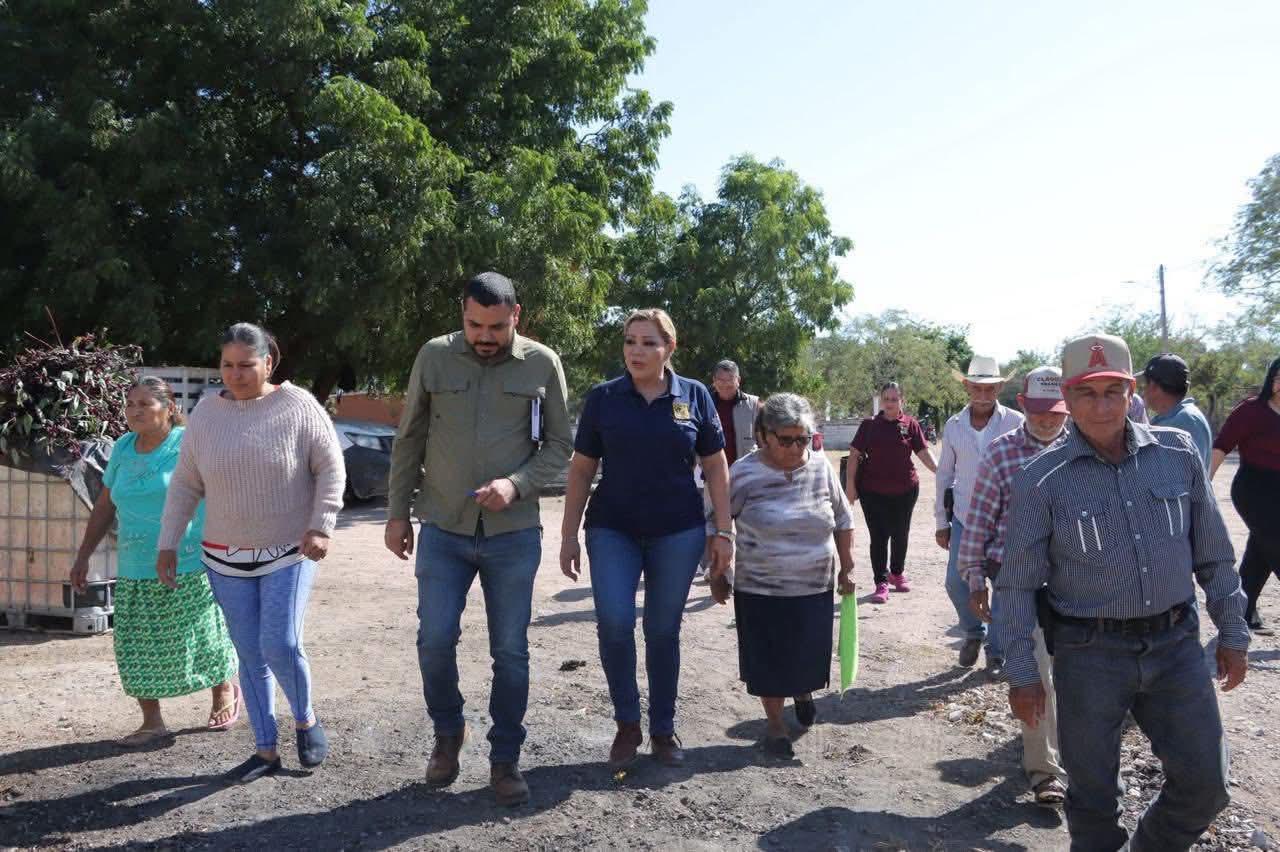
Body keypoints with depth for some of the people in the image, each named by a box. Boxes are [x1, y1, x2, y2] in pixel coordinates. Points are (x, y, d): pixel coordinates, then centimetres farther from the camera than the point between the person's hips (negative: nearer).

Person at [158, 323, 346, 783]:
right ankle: (266, 750, 20)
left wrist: (321, 526, -15)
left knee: (280, 645, -12)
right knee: (250, 655, 8)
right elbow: (185, 485, 7)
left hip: (288, 552, -3)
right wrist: (168, 545, 4)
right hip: (227, 557, 4)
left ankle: (306, 719, 17)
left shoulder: (298, 406, -9)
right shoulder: (207, 412, 1)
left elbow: (331, 470, -6)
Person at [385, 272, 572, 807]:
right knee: (435, 640, 0)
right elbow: (409, 440, 6)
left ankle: (505, 758, 24)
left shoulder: (542, 363, -3)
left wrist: (517, 485, -17)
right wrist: (397, 514, 6)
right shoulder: (434, 357, 0)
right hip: (443, 530, 1)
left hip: (514, 533, -1)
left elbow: (558, 444, 0)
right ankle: (448, 732, 28)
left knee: (510, 651, 6)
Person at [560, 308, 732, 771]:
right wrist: (569, 534, 1)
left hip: (678, 533, 0)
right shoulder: (603, 398, -1)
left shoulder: (695, 395, 0)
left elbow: (715, 466, 4)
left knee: (664, 631, 8)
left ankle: (663, 729, 26)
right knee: (614, 623, -14)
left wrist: (723, 531, 1)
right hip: (613, 530, 0)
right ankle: (627, 723, 8)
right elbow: (581, 469, 3)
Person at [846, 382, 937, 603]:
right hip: (873, 492, -1)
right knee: (878, 537, -1)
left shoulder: (910, 424, -1)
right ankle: (881, 583, 4)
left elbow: (923, 452, -3)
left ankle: (897, 573, 37)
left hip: (905, 490, 1)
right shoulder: (869, 425, -1)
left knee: (900, 535, 16)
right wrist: (850, 483, -4)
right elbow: (855, 454, 1)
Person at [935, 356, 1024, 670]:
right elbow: (944, 475, 9)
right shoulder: (954, 426, 3)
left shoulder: (1016, 423, -7)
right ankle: (974, 632, 30)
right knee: (956, 583, 2)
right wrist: (941, 521, 9)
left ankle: (997, 652, 20)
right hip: (964, 518, 3)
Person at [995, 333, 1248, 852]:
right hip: (1090, 653, -3)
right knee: (1093, 793, 9)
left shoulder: (1178, 453, 0)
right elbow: (1016, 586, -5)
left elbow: (1214, 555, 10)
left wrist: (1232, 633, 12)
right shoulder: (1041, 480, -9)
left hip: (1176, 643, 3)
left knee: (1205, 783, 10)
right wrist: (1022, 675, -5)